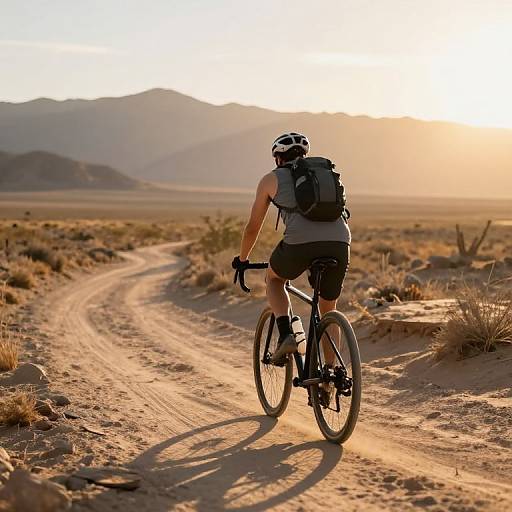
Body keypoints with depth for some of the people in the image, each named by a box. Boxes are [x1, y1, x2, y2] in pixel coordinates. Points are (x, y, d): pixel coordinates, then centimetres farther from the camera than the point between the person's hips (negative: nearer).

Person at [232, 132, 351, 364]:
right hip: (340, 243, 3)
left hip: (300, 242, -3)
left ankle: (286, 335, 9)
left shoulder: (271, 179, 20)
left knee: (273, 278, 29)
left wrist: (242, 259, 42)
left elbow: (253, 227, 25)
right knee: (328, 309, 25)